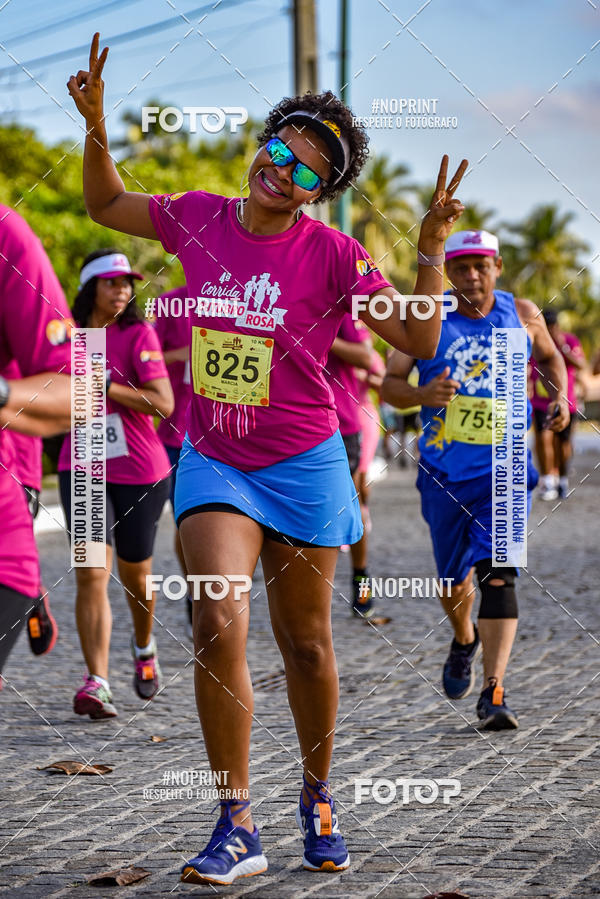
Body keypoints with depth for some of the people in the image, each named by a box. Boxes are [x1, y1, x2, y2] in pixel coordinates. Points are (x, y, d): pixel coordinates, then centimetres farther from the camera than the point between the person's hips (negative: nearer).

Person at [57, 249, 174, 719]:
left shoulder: (139, 334, -8)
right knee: (91, 574, -12)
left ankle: (144, 646, 42)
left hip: (140, 472, -2)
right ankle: (97, 682, -17)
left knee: (134, 574, 12)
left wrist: (105, 386, -23)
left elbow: (163, 403, -18)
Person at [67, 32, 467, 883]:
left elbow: (419, 340, -10)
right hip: (213, 461, 1)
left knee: (305, 643, 10)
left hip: (302, 465, -1)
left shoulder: (331, 254, -10)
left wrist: (431, 249, -21)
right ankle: (237, 827, -11)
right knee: (218, 626, -17)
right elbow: (106, 205, 15)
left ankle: (317, 799, 33)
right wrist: (95, 127, 1)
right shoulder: (196, 217, -2)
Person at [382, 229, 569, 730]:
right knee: (454, 577, 12)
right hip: (445, 469, 1)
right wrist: (423, 395, -23)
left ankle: (494, 693, -19)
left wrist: (560, 395, 4)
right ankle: (465, 641, 47)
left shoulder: (522, 315, 3)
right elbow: (390, 385, -1)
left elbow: (549, 356, 23)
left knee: (498, 574, -15)